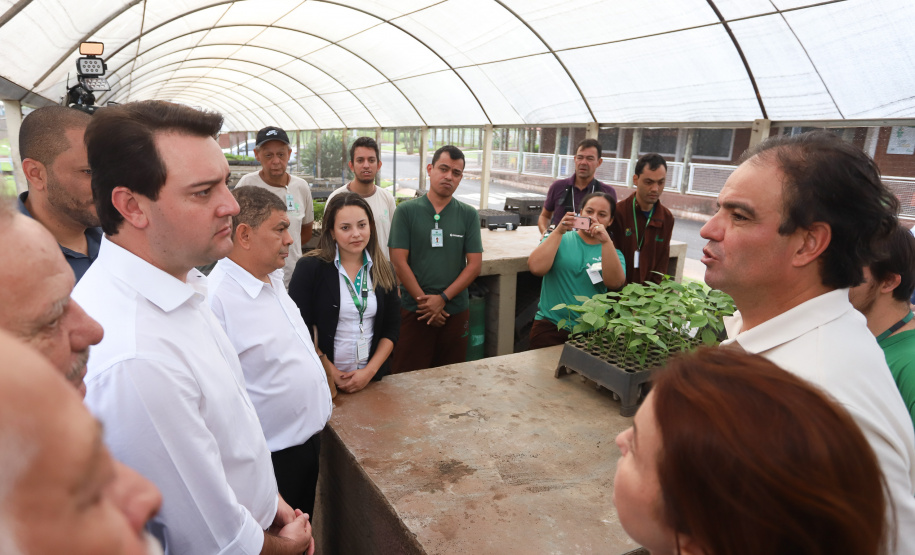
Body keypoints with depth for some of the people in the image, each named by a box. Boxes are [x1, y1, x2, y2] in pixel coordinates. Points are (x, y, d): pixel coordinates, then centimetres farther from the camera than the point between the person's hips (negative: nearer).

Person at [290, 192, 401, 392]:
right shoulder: (309, 268, -10)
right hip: (322, 381, -3)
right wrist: (331, 372, -14)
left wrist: (369, 371, -9)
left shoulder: (384, 270, 0)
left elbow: (392, 327, 1)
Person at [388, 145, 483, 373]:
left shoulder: (468, 215, 4)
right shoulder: (406, 211, 0)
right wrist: (424, 301, -9)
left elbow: (475, 264, -1)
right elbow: (399, 261, -5)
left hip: (456, 311, 2)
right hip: (414, 311, -2)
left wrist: (443, 298, -10)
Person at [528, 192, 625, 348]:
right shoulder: (560, 239, 7)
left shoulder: (612, 251, 11)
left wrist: (606, 241, -17)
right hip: (551, 328, -1)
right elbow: (536, 268, -10)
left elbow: (615, 283, -9)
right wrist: (559, 231, -11)